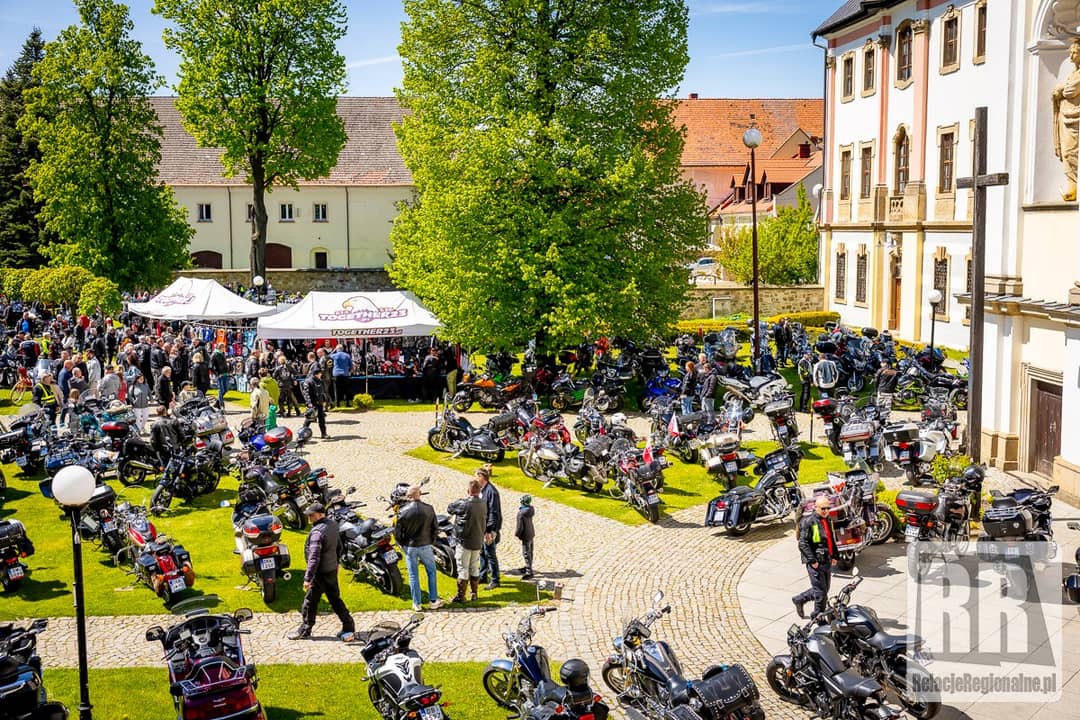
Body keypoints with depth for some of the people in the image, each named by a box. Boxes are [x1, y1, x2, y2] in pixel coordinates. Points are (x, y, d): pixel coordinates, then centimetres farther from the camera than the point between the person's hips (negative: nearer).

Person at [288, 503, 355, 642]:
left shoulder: (317, 532, -24)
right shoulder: (333, 524, 3)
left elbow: (314, 558, -27)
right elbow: (339, 546, 16)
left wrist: (307, 578, -24)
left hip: (321, 572, -8)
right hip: (333, 569, 8)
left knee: (310, 600, 6)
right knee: (335, 599, 15)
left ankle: (305, 630, 19)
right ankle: (348, 626, 13)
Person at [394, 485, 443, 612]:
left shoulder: (404, 511, -13)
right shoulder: (429, 509, -10)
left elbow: (397, 532, -8)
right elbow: (435, 528, -2)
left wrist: (403, 544, 9)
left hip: (409, 547, 0)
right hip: (425, 546, 0)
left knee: (413, 576, 9)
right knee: (432, 572, 16)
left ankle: (417, 604, 15)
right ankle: (433, 601, 18)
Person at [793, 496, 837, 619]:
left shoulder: (827, 520, 13)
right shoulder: (808, 522, -14)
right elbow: (803, 543, -17)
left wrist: (834, 555, 18)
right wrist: (812, 560, -20)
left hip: (827, 561, 8)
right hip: (815, 562, -8)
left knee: (825, 590, 12)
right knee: (820, 591, -7)